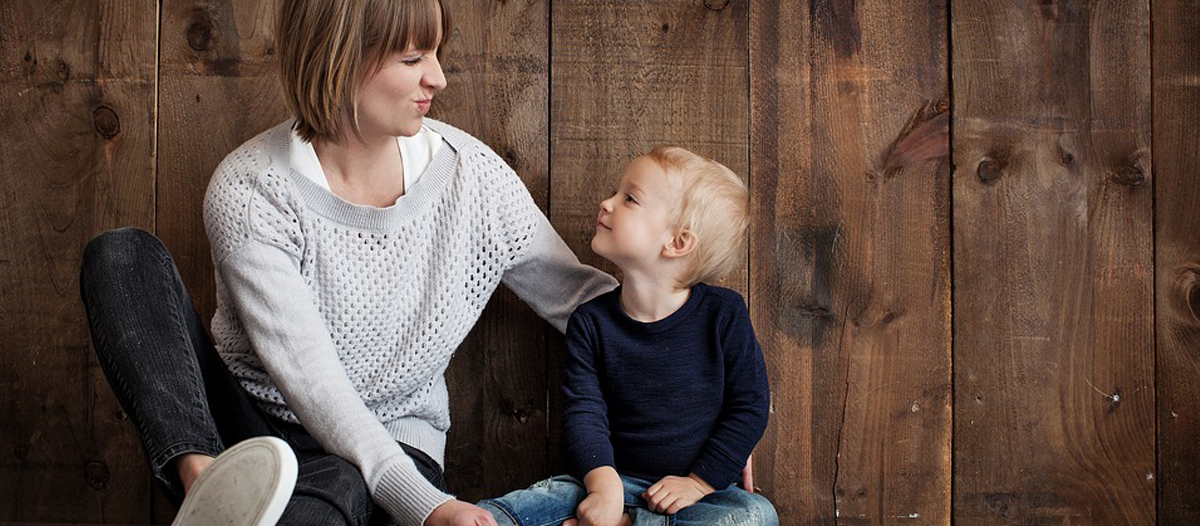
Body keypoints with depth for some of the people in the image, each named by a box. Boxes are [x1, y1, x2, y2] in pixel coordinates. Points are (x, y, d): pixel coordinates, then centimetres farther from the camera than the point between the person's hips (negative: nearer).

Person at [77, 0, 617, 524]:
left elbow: (576, 296, 7)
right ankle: (203, 477, -42)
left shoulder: (472, 173, -5)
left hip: (390, 445, 0)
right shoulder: (248, 190, -15)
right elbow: (308, 378, -24)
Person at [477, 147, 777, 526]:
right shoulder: (591, 322, -1)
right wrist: (604, 484, -24)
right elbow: (584, 410, -7)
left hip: (699, 489, -1)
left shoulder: (723, 315, -6)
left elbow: (750, 406, -4)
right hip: (619, 481, 1)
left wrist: (699, 481, -11)